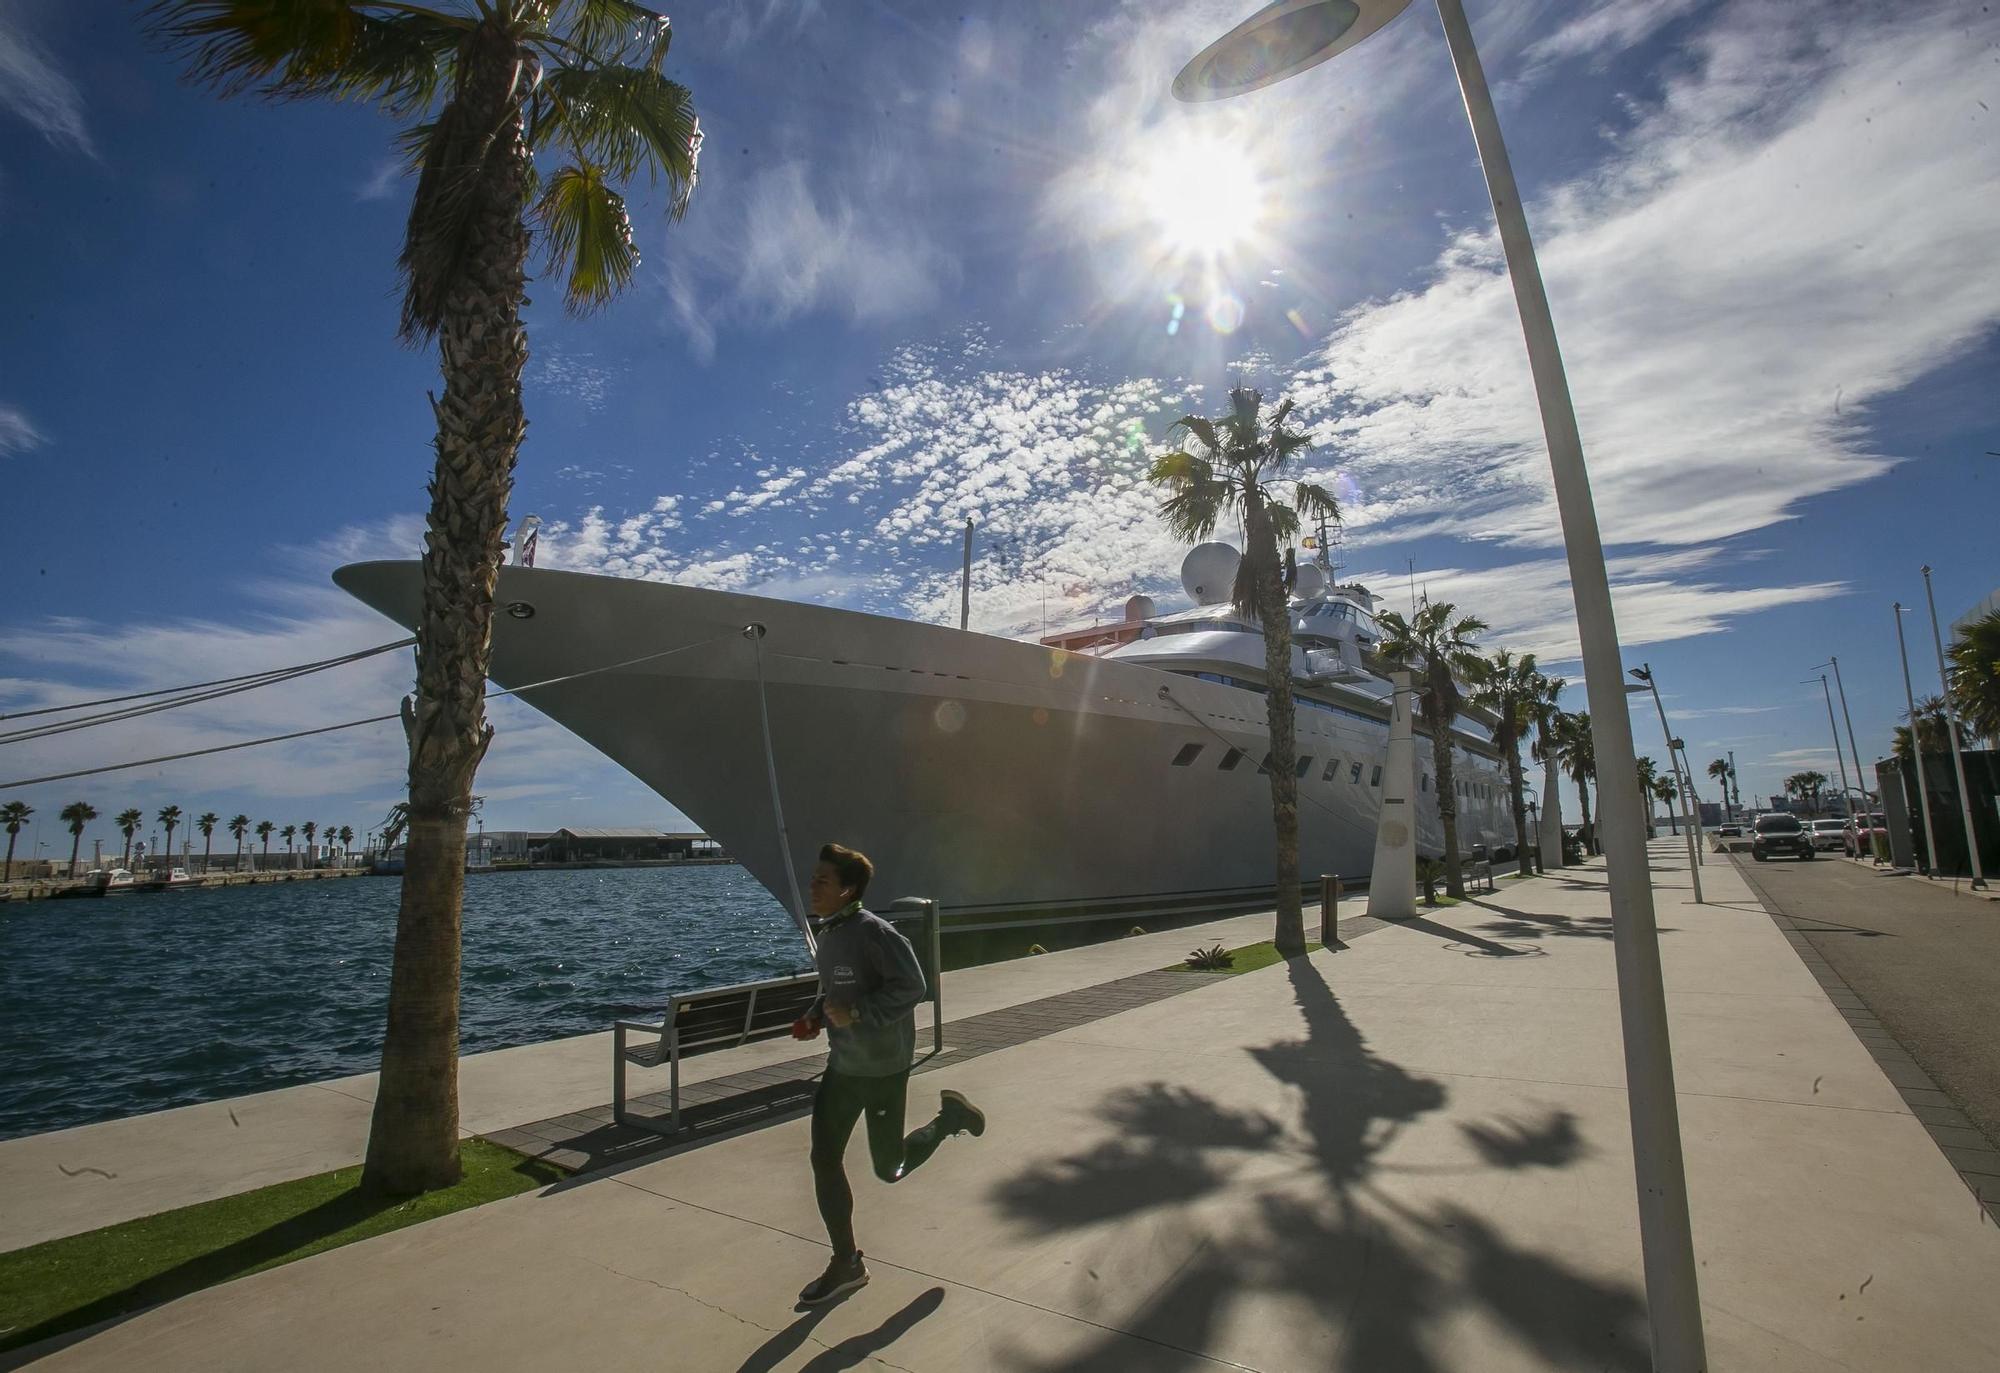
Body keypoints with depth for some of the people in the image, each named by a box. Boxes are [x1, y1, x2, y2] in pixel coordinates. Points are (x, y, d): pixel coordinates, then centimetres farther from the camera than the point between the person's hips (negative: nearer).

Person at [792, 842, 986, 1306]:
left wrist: (855, 1014, -28)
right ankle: (846, 1265, 23)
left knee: (889, 1168, 7)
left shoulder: (873, 932, -23)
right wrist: (817, 1014, 2)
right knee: (824, 1160, 6)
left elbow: (912, 987, -25)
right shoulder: (826, 932, 4)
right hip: (841, 1066, 8)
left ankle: (950, 1116, 32)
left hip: (882, 1068, -8)